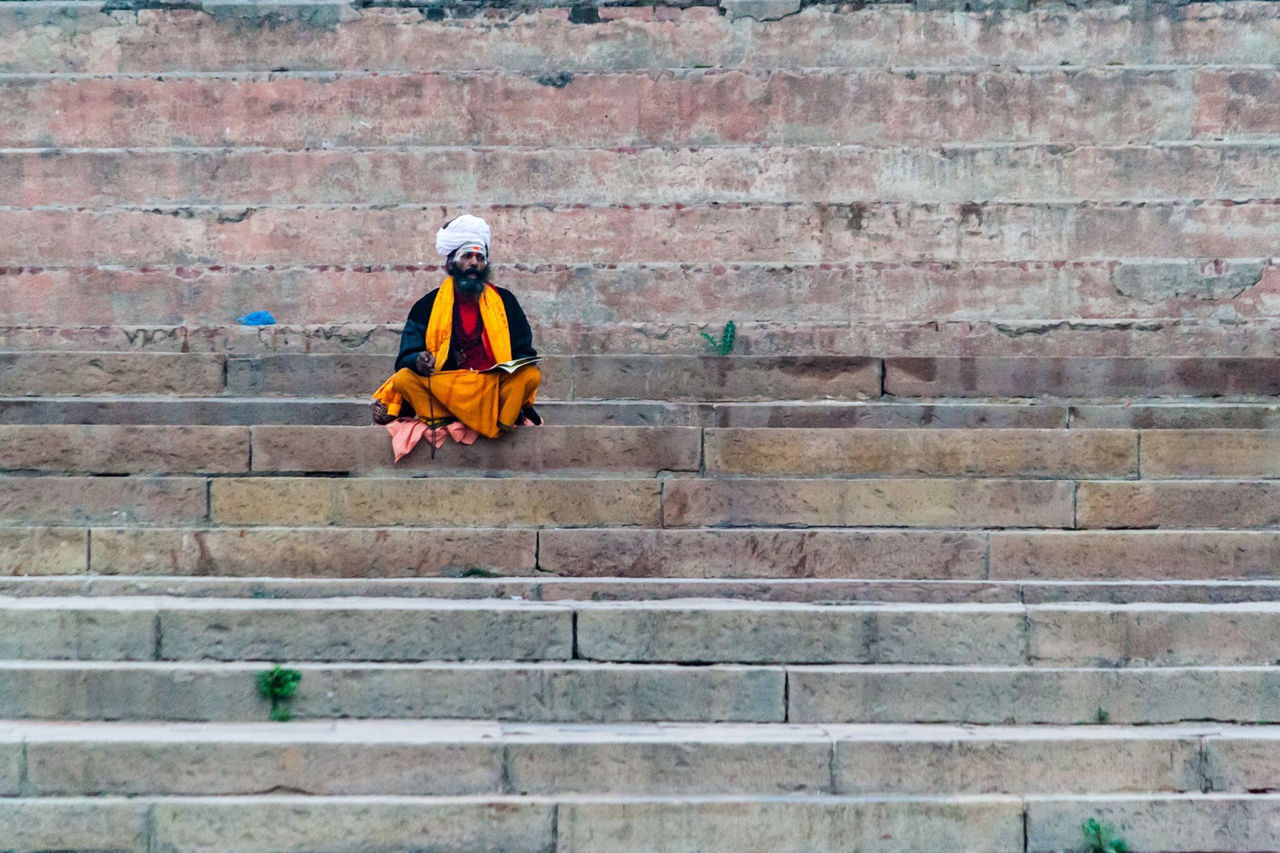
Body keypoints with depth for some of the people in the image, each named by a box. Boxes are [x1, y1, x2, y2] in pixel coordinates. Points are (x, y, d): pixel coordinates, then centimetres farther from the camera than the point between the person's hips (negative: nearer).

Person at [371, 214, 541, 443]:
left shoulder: (504, 301, 13)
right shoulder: (428, 305, 10)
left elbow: (524, 351, 15)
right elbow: (406, 357, 6)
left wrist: (519, 364, -10)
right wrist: (419, 361, -20)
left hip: (495, 388, 1)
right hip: (445, 390, 0)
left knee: (531, 375, -28)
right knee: (404, 379, -28)